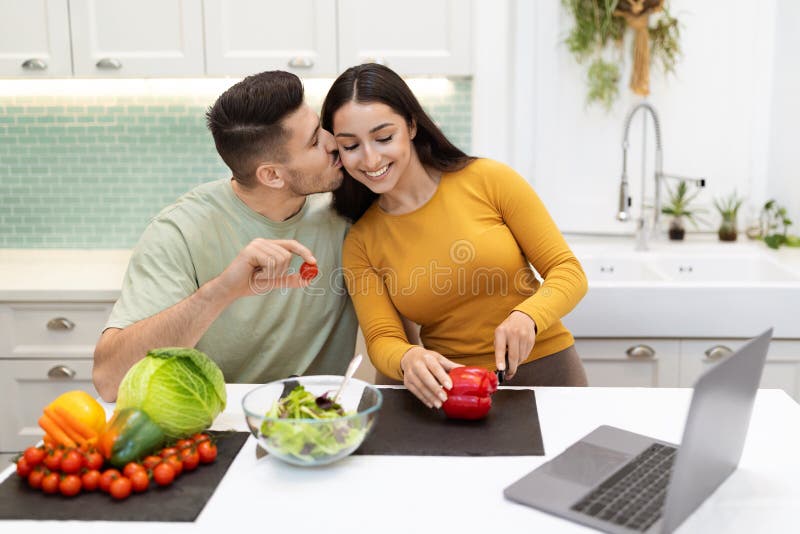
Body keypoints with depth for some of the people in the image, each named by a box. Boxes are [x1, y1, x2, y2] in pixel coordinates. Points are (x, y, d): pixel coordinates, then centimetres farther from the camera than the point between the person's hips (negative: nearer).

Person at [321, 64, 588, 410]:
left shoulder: (489, 180, -5)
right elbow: (382, 339, -4)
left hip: (545, 370, -2)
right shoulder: (360, 244, 2)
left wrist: (526, 316, -24)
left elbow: (568, 272, -3)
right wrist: (407, 359, -28)